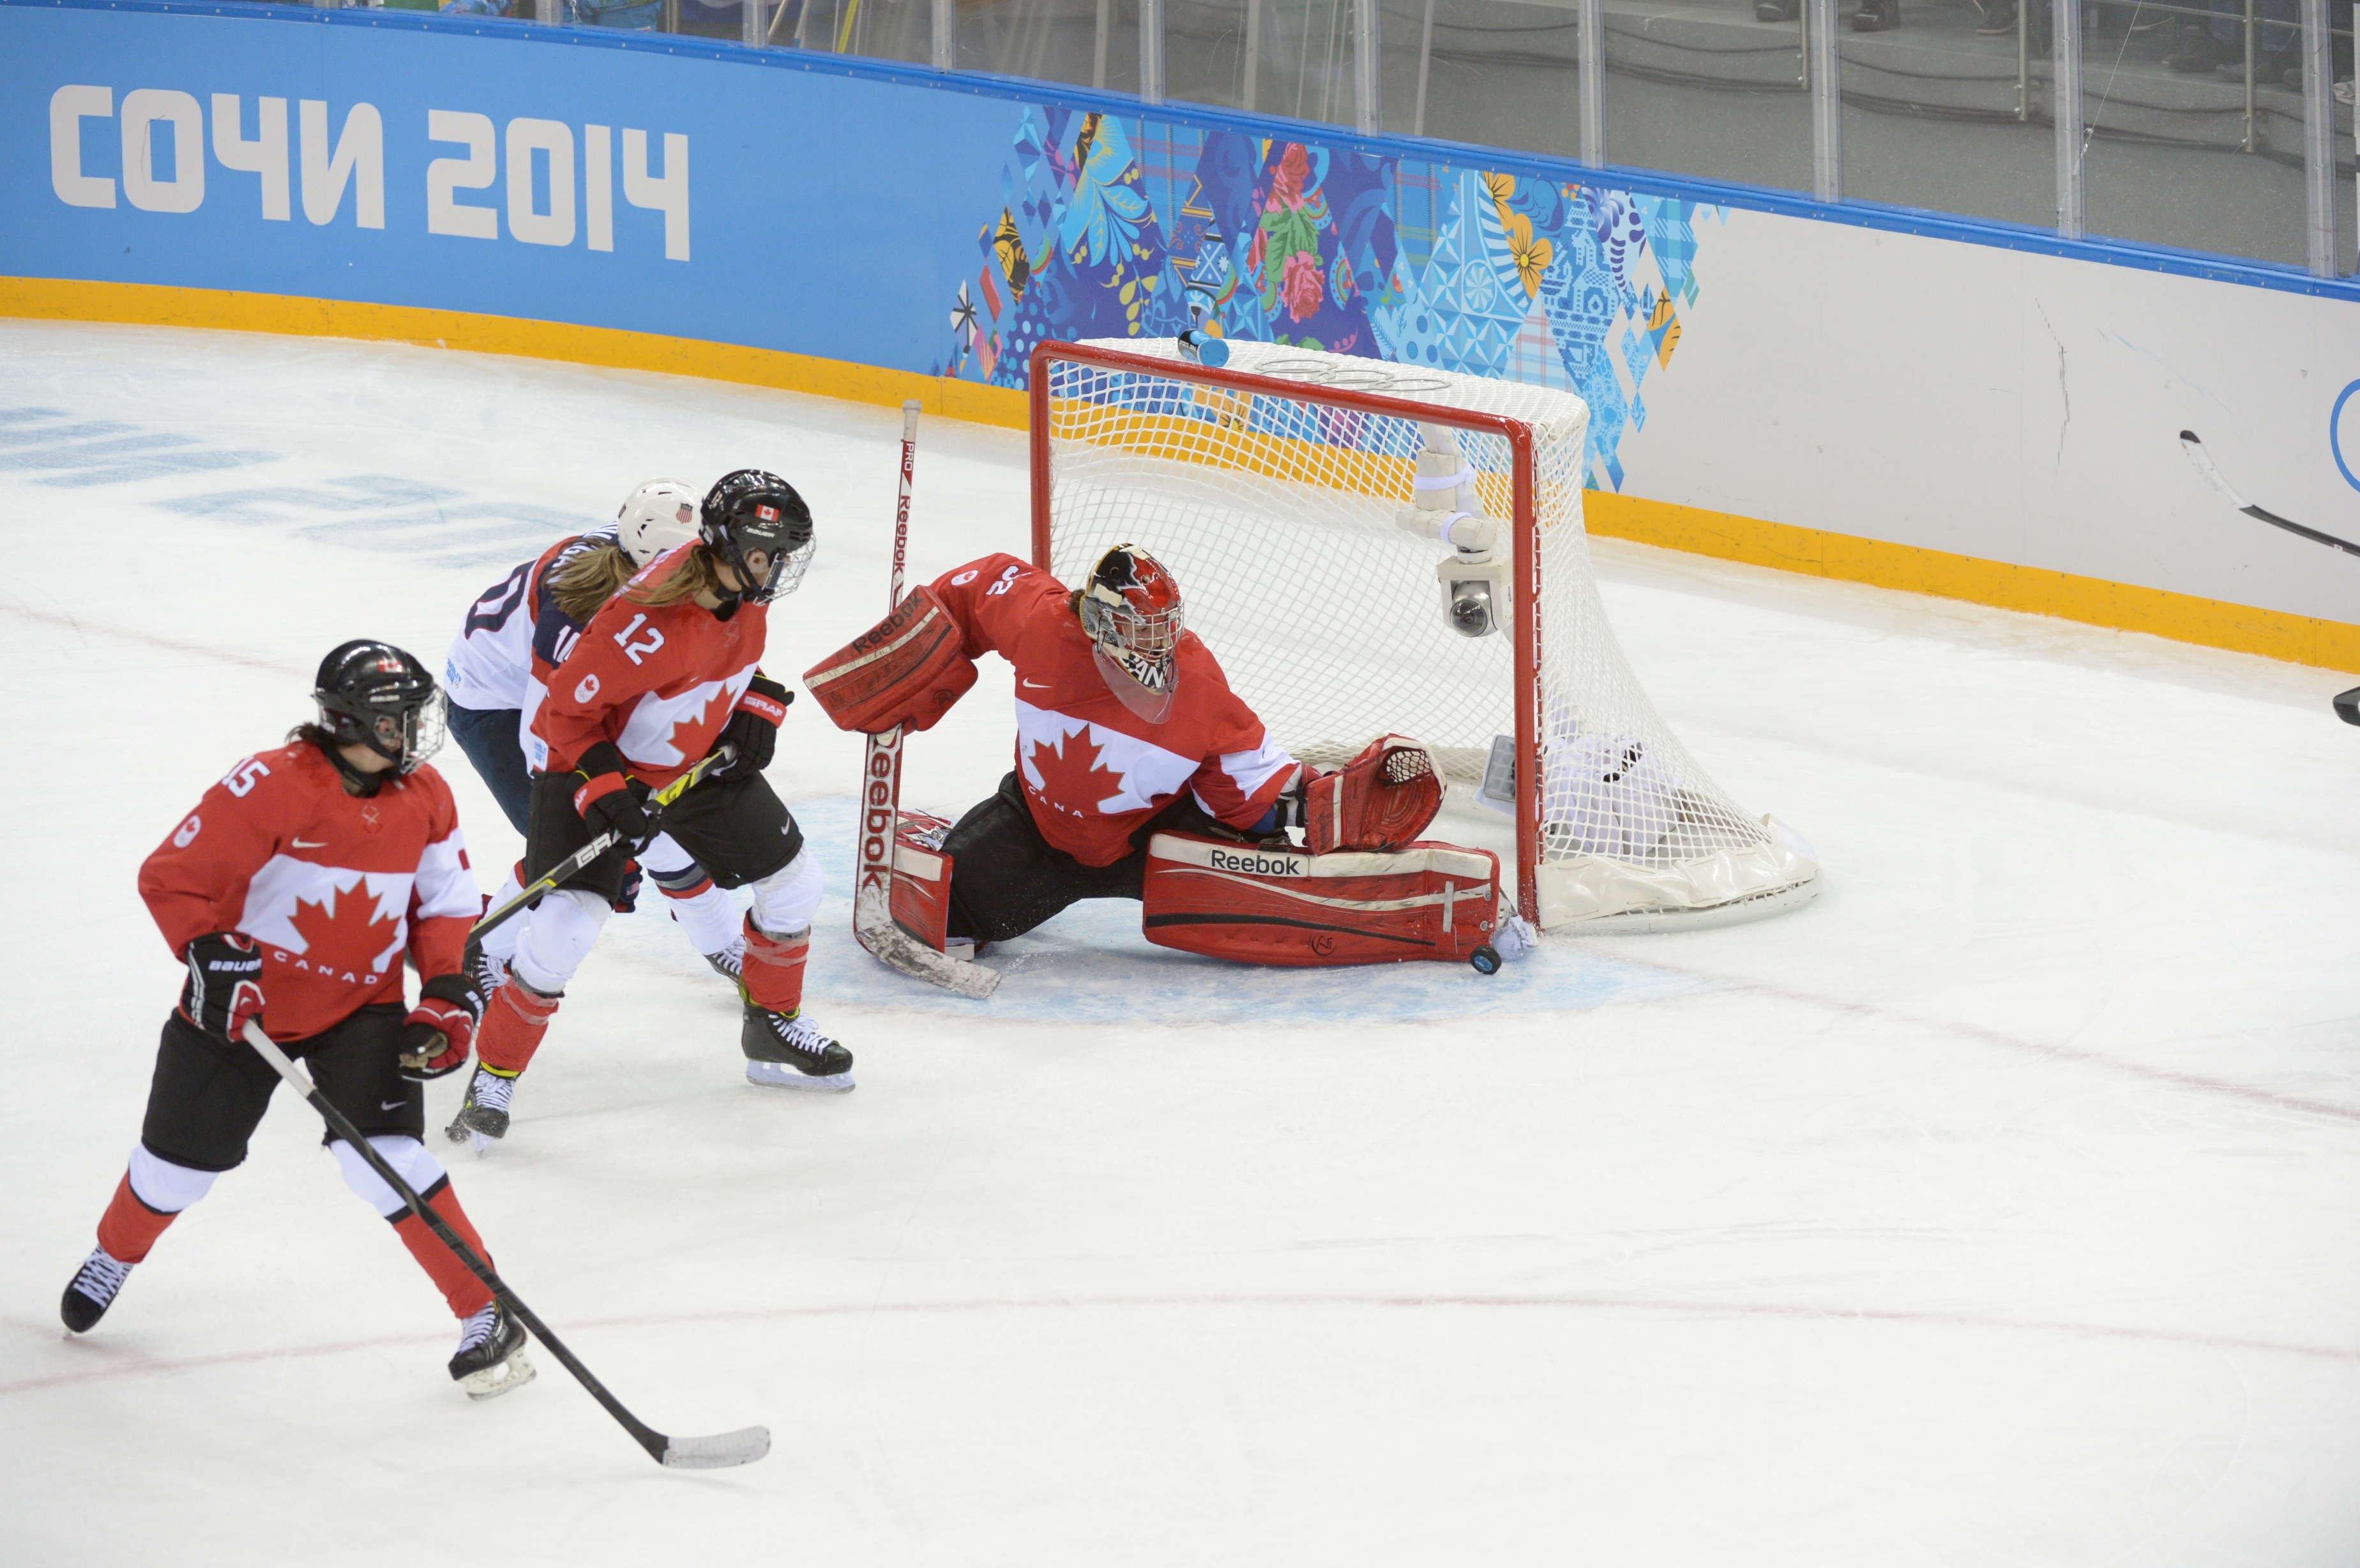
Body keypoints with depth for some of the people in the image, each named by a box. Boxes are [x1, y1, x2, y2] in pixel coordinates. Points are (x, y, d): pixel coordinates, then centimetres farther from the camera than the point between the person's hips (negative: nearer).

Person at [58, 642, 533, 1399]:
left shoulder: (426, 798, -4)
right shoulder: (271, 787, -22)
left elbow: (447, 908, 8)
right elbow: (171, 877, -18)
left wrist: (448, 997, -5)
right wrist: (213, 959, -27)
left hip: (360, 1006, 2)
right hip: (242, 1004, -2)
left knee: (383, 1152, -19)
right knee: (185, 1154, 12)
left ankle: (485, 1317, -15)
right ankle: (114, 1257, 45)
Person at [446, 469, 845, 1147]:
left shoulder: (743, 585, -11)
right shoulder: (649, 621, -36)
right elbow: (567, 706, -26)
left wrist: (757, 708, 1)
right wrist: (603, 789, -32)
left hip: (702, 758, 8)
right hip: (598, 763, -8)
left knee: (793, 880, 12)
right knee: (566, 923, -20)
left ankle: (772, 1025, 34)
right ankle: (492, 1077, -4)